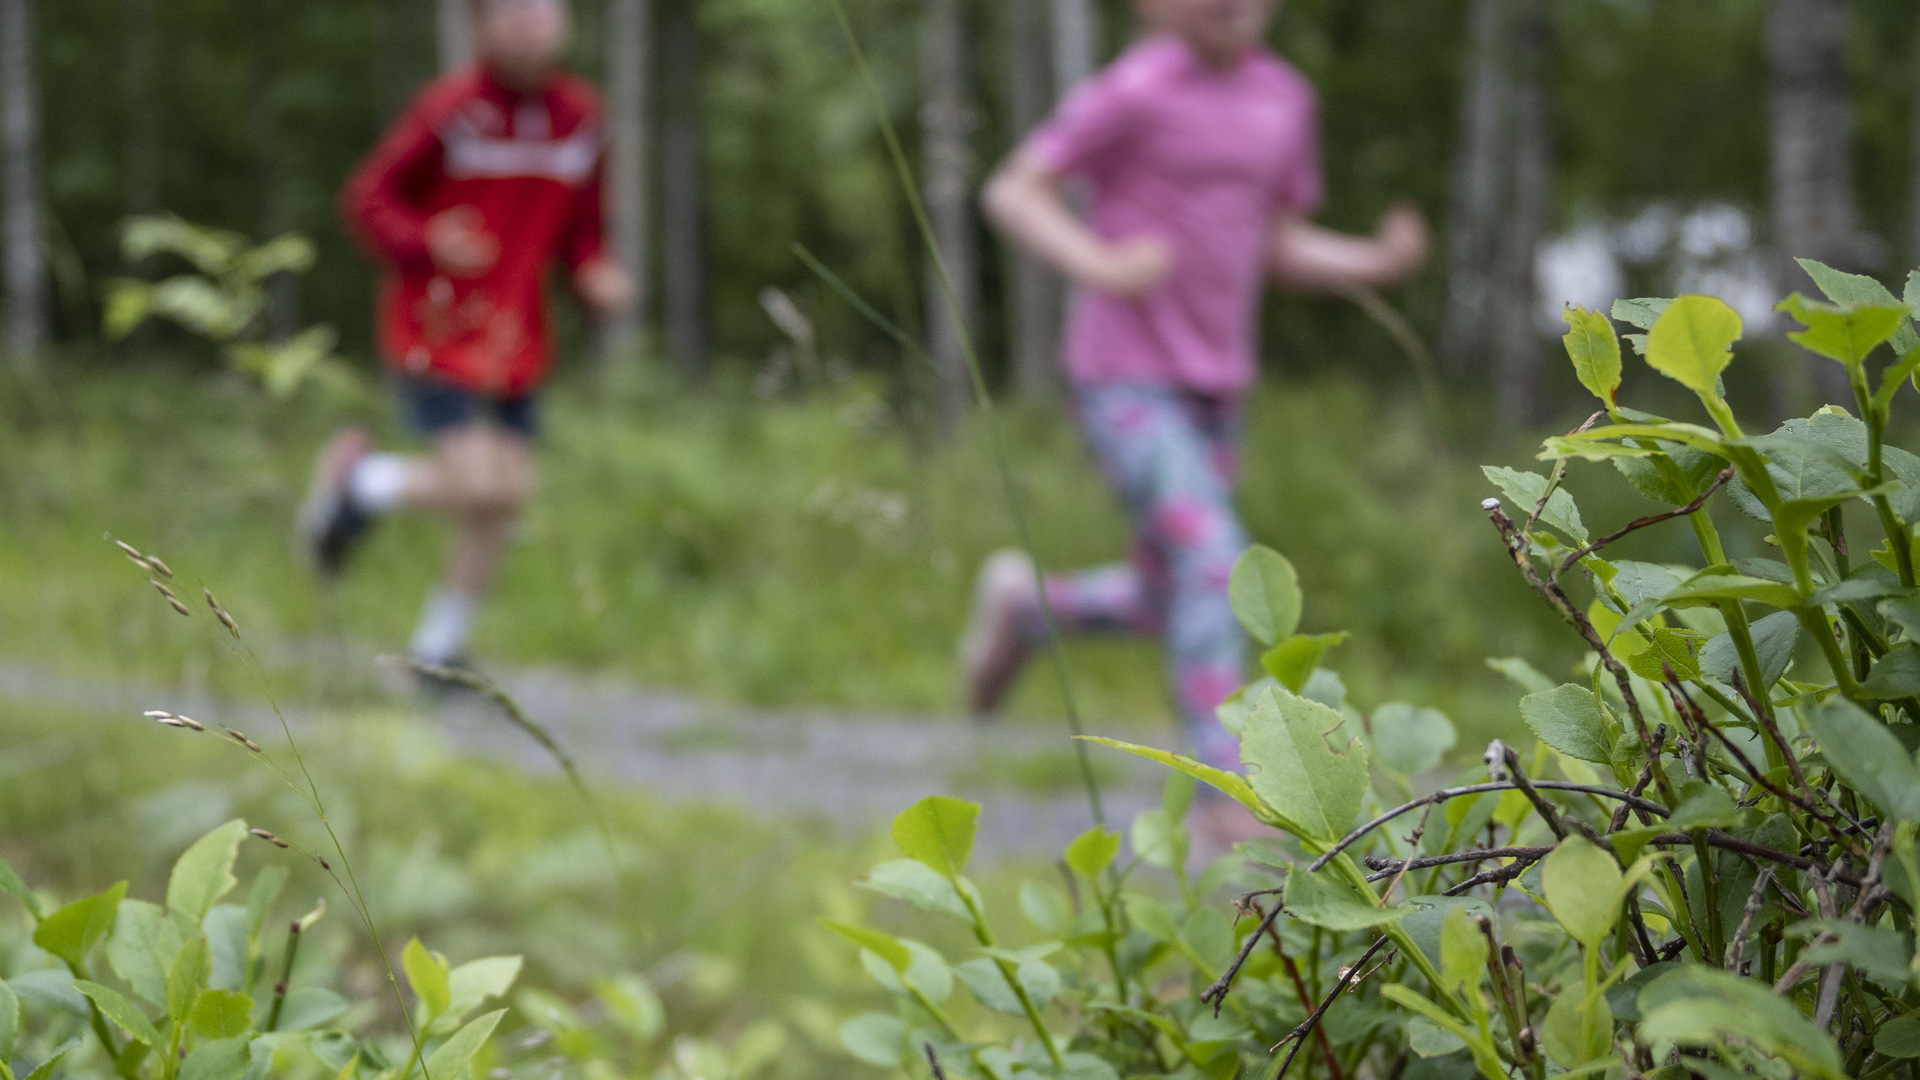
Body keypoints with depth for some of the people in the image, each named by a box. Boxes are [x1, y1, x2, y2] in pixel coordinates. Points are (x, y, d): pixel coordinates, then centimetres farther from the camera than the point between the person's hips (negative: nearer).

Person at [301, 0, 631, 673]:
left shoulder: (579, 114, 3)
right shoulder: (451, 109, -14)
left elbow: (578, 226, 15)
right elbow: (368, 198, -8)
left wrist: (596, 275, -5)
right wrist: (427, 244, -25)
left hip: (514, 338, 6)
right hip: (436, 331, -6)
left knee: (511, 494, 1)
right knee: (474, 486, -16)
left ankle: (438, 649, 19)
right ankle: (361, 480, 15)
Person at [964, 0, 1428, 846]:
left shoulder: (1282, 97, 6)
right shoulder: (1135, 93, -13)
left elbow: (1280, 247, 13)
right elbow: (1013, 192, -10)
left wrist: (1377, 262, -5)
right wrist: (1098, 264, -26)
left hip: (1211, 388, 7)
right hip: (1125, 382, -7)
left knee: (1169, 599, 11)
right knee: (1212, 562, -19)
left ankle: (1026, 602, 37)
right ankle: (1229, 795, -13)